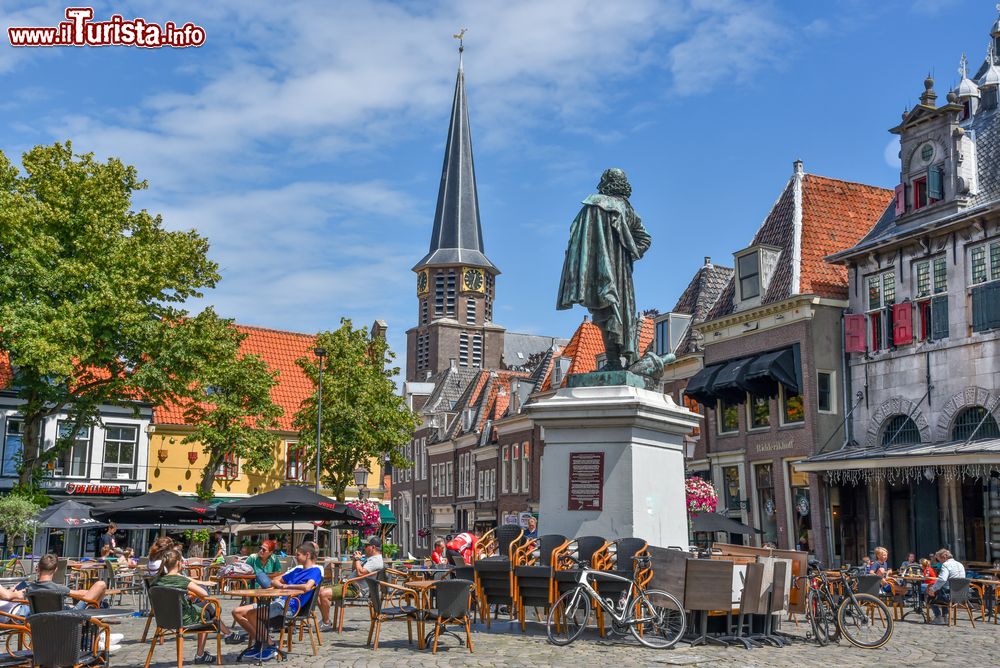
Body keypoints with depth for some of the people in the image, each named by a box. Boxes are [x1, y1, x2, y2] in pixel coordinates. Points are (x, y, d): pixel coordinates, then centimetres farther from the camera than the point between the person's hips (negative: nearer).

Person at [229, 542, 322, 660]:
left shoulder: (315, 570, -2)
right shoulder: (297, 569, 23)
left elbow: (307, 587, -23)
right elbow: (274, 581, 29)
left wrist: (287, 586, -8)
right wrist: (283, 586, 7)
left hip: (290, 606, -9)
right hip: (278, 601, 9)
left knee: (252, 613, -28)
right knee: (237, 612, 5)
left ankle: (269, 647, -13)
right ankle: (258, 643, 8)